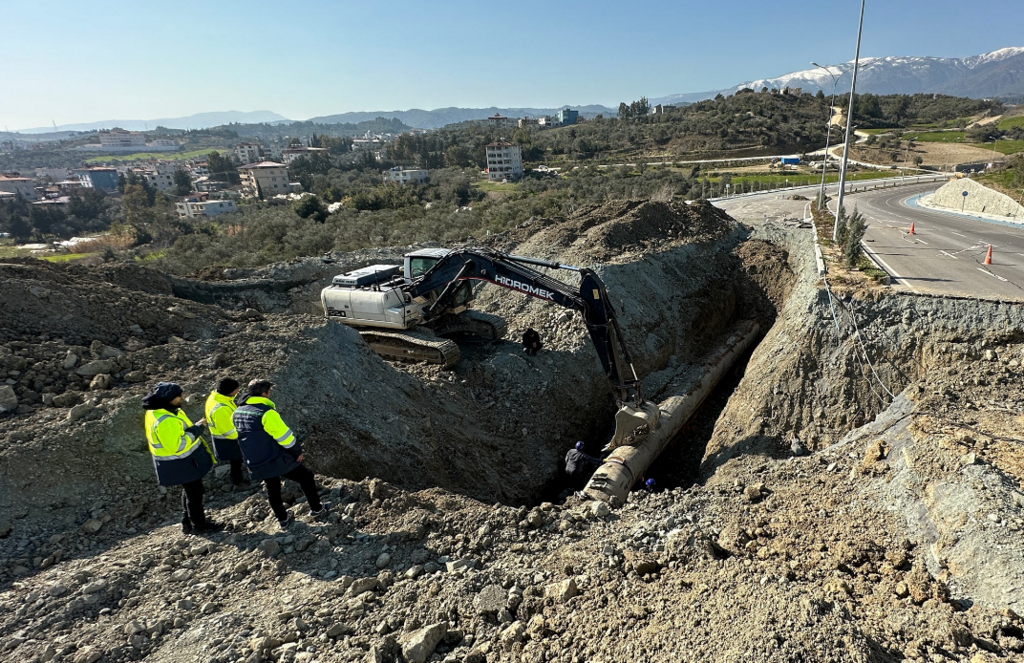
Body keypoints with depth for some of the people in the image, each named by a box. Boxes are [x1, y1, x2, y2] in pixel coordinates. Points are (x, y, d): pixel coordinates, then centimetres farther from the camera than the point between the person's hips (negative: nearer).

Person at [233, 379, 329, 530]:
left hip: (255, 464, 7)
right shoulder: (266, 412, -24)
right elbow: (284, 435, -21)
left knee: (272, 489, 26)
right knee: (306, 478, 12)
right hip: (277, 459, -7)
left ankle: (282, 519, 36)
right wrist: (297, 451, -6)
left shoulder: (237, 413, 2)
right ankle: (316, 509, 24)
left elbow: (244, 435, 14)